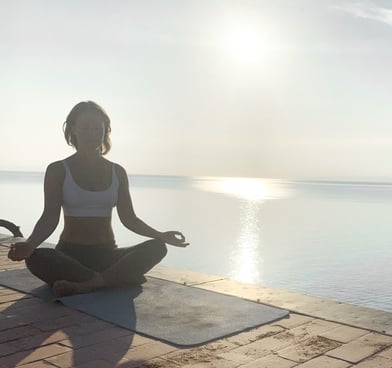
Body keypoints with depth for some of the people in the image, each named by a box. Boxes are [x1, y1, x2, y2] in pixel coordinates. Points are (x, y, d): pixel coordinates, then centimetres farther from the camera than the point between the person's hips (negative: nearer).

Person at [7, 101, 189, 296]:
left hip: (107, 256, 3)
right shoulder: (58, 170, 2)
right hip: (70, 256, -2)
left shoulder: (117, 172, 10)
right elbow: (49, 218, -8)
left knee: (157, 247, -24)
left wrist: (161, 235, -6)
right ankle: (119, 278, -32)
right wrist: (30, 244, -28)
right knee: (36, 258, -36)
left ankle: (85, 285, -33)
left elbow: (129, 218, 9)